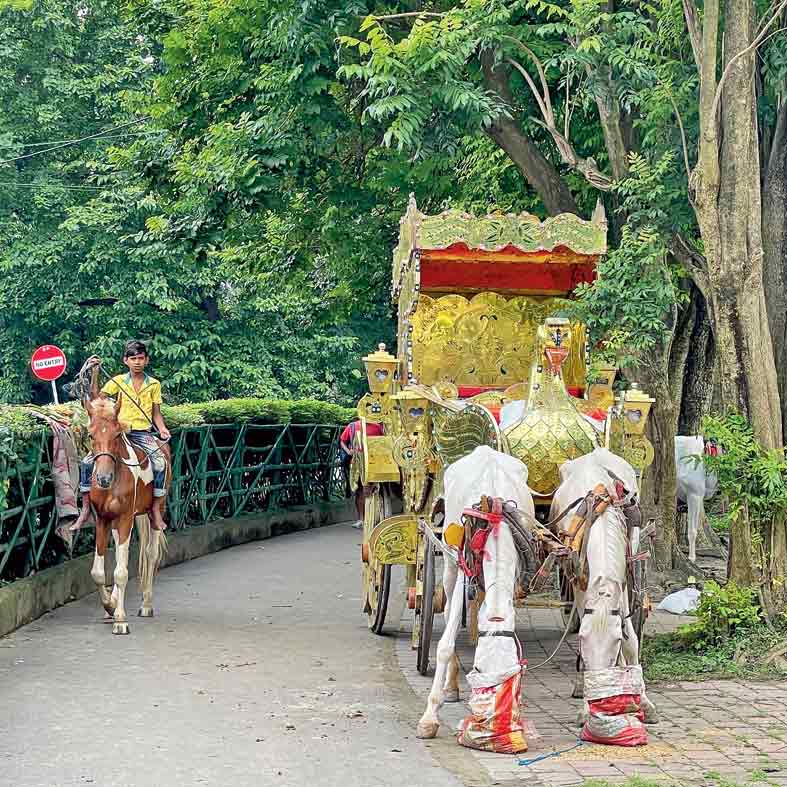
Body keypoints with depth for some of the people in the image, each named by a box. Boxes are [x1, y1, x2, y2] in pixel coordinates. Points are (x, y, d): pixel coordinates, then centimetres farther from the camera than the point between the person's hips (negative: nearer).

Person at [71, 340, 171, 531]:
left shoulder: (154, 384, 7)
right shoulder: (118, 381, 7)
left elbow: (156, 413, 11)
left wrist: (162, 429, -7)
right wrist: (95, 374, -10)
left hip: (143, 434, -1)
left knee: (160, 462, -29)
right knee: (87, 462, -15)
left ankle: (156, 509, -17)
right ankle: (85, 508, -4)